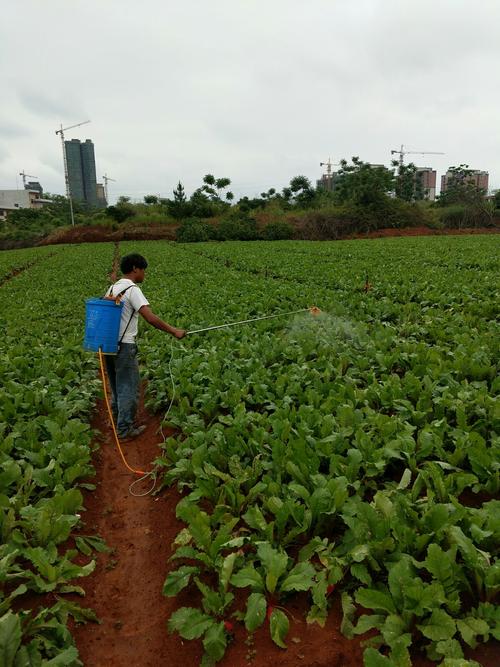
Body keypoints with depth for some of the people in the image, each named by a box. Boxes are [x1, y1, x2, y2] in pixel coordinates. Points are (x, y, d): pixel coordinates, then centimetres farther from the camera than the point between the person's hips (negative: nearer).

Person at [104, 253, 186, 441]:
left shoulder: (113, 288, 12)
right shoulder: (132, 289, -15)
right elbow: (150, 318, -24)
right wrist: (174, 331, -19)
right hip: (124, 347, -9)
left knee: (117, 387, 20)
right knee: (129, 389, 3)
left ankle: (117, 421, 33)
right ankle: (125, 430, 11)